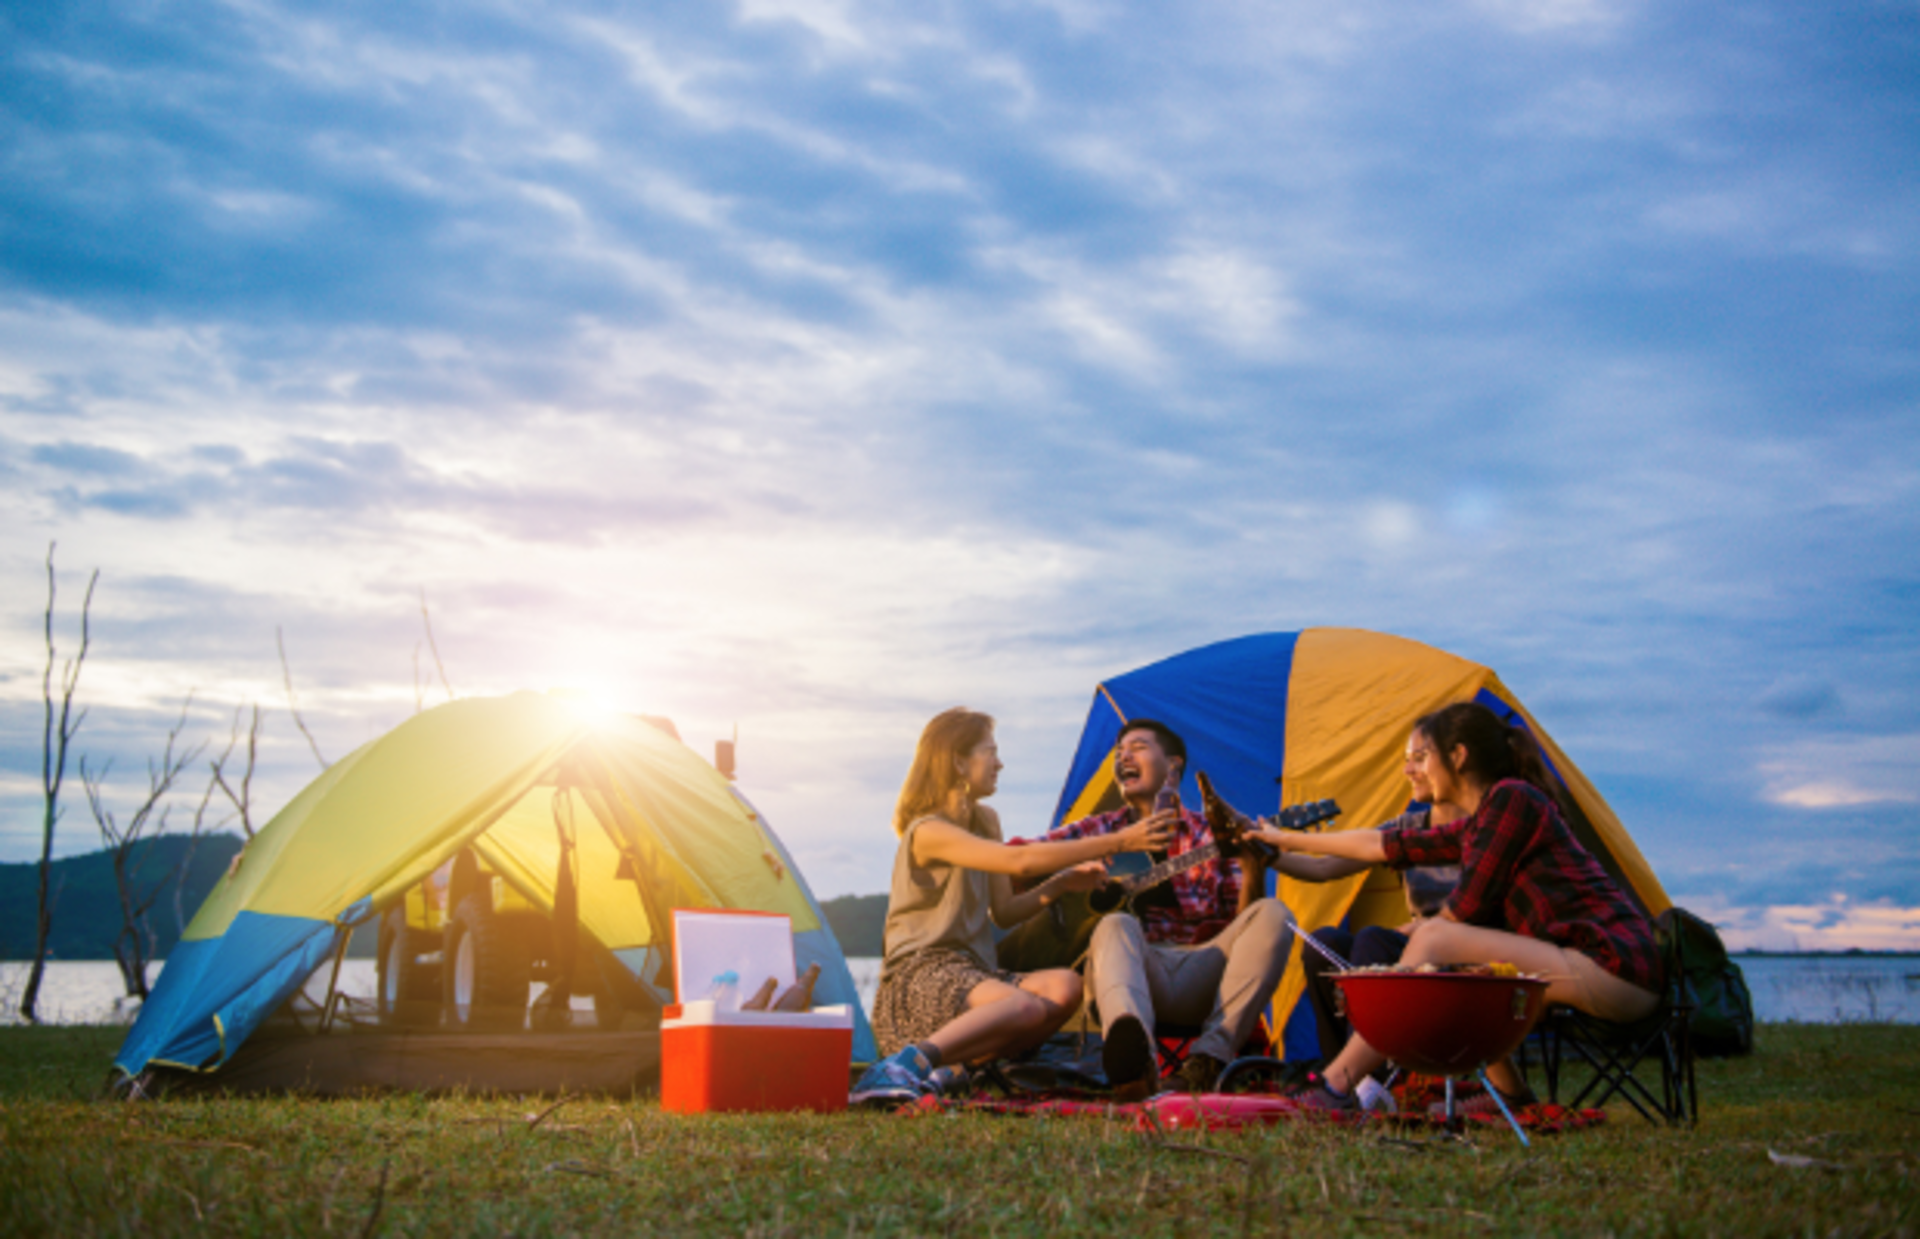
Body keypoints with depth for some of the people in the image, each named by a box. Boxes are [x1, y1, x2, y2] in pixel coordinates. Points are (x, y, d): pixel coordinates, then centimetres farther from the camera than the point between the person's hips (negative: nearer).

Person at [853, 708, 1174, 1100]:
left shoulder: (984, 823, 18)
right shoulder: (927, 832, -12)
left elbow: (1003, 912, 19)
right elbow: (1019, 861, -24)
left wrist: (1062, 883, 2)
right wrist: (1117, 843, -23)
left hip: (971, 971, 8)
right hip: (920, 975, -8)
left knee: (1065, 987, -23)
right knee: (1024, 1007, -37)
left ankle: (958, 1066, -26)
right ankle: (906, 1064, -37)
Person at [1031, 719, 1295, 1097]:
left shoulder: (1213, 835, 18)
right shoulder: (1098, 831, 19)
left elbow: (1241, 921, 9)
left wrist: (1253, 873, -11)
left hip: (1203, 977, 1)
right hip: (1136, 967, -1)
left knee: (1273, 915, -20)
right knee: (1115, 926, -33)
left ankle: (1212, 1056, -35)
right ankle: (1134, 1056, -65)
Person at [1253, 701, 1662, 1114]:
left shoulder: (1512, 799, -8)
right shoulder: (1474, 827, 19)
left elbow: (1468, 907, -9)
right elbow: (1383, 845, 27)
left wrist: (1421, 929, 12)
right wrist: (1288, 841, 35)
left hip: (1614, 968, -9)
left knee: (1435, 941, -15)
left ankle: (1336, 1086, -15)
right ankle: (1509, 1092, 10)